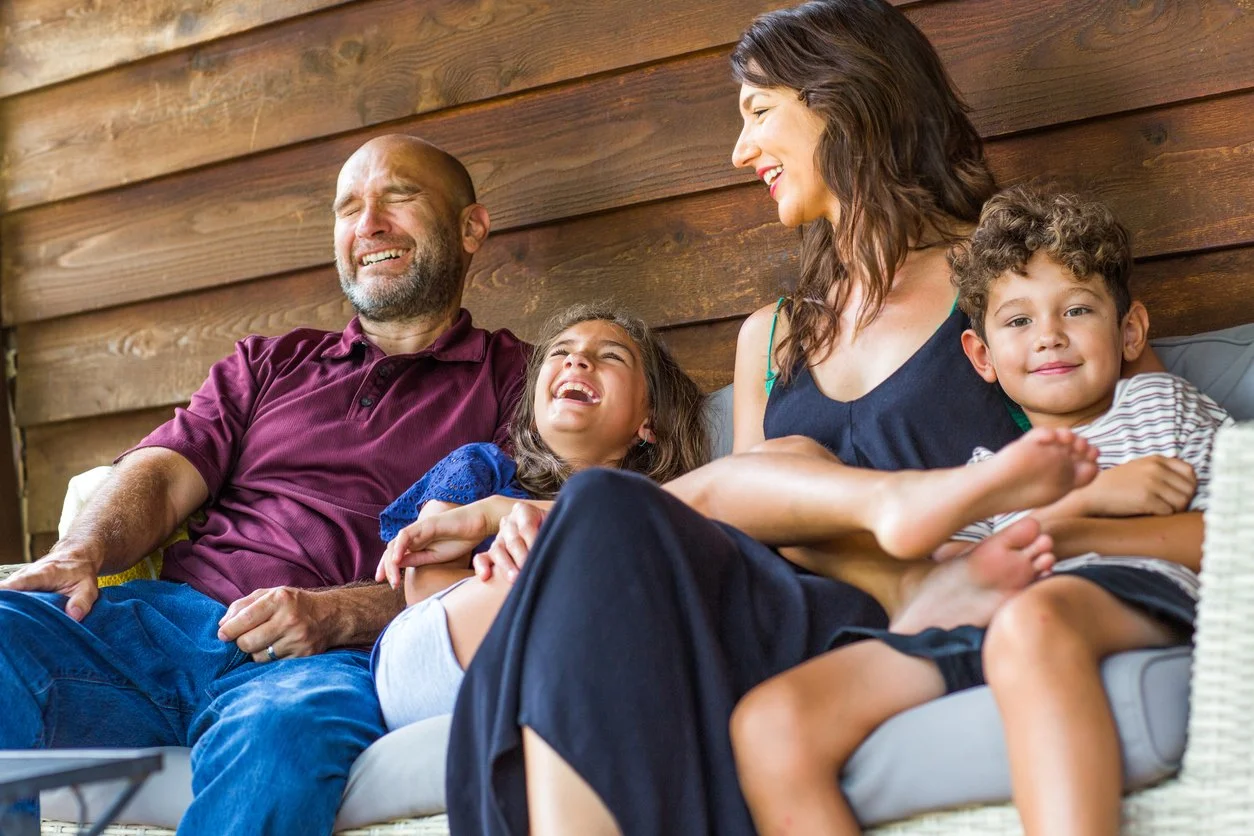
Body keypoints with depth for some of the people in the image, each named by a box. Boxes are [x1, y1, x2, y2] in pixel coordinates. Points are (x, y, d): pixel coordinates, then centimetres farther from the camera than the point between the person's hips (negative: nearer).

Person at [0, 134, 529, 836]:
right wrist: (79, 555, -8)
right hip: (173, 614, 4)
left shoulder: (516, 382, 15)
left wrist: (336, 614, -15)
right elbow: (166, 472, 15)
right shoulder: (269, 363, 31)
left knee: (277, 733, -41)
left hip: (343, 655, -4)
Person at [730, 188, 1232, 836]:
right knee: (769, 721, -23)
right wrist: (1082, 498, 0)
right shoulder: (989, 467, 36)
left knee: (1032, 617, -43)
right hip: (979, 632, 4)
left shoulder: (1162, 402, 28)